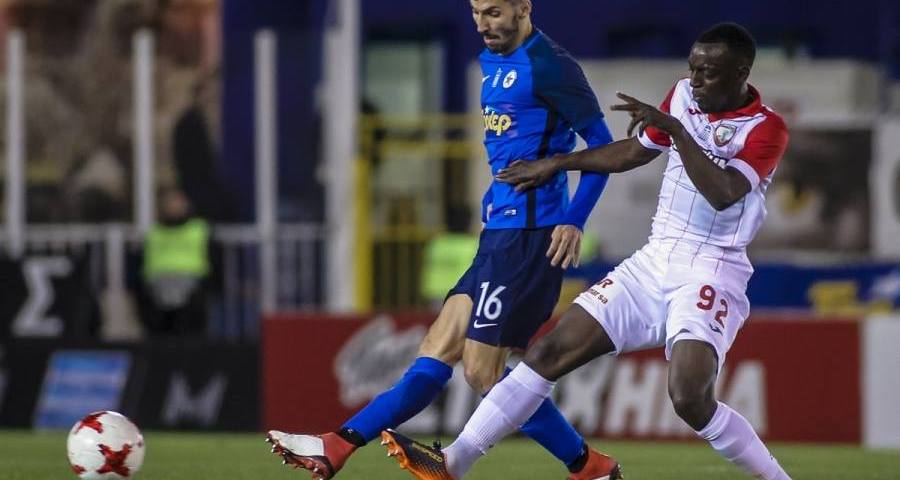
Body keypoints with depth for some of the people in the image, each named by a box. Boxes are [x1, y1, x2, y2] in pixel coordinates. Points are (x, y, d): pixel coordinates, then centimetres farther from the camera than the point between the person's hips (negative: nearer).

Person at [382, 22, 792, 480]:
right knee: (551, 352, -2)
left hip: (710, 273, -7)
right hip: (654, 261, 7)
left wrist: (673, 128, -30)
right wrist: (557, 163, 30)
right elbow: (634, 151, 27)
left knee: (690, 398, -27)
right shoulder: (684, 96, 10)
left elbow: (723, 194, -26)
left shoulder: (765, 129, -11)